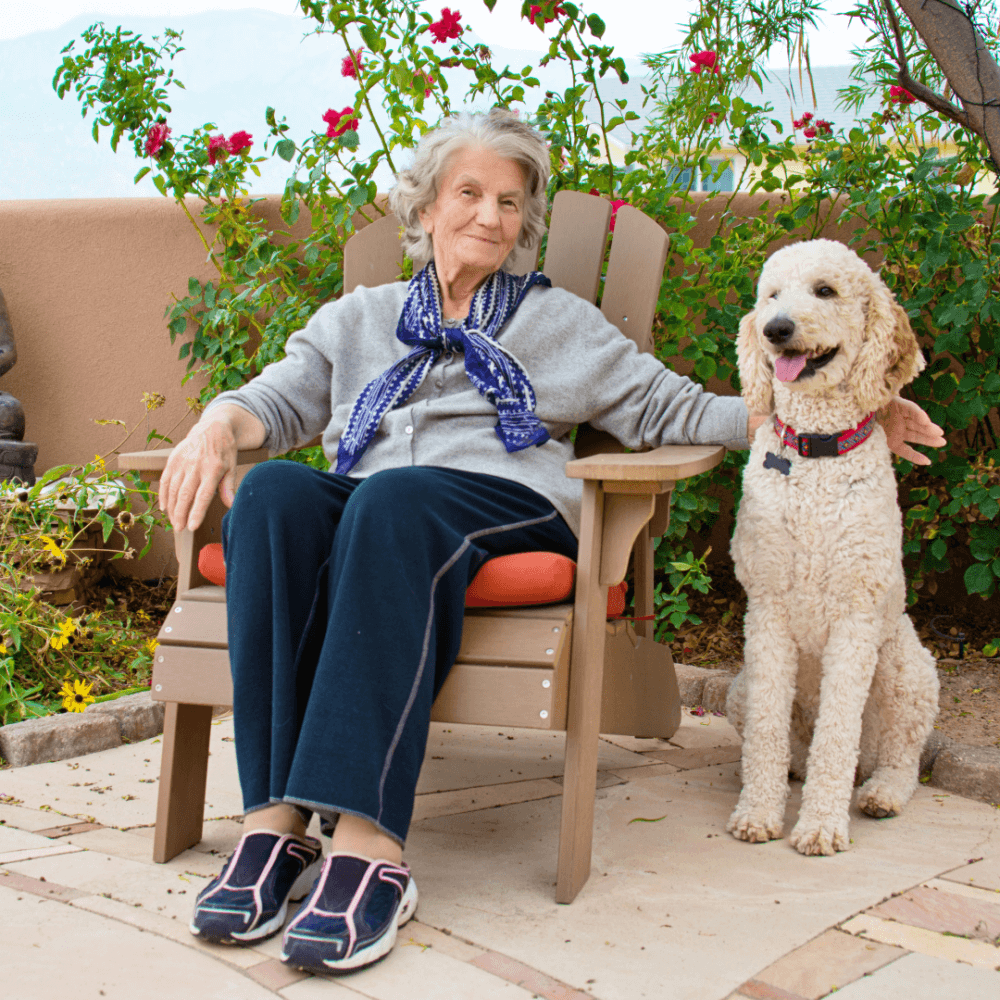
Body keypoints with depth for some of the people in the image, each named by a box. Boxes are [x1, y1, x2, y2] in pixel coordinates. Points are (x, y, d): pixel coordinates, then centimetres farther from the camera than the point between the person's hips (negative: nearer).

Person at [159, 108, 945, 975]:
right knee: (273, 492, -33)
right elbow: (279, 399, 20)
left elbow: (671, 409, 20)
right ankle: (275, 822, -41)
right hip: (363, 513, 2)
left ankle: (369, 843, -49)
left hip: (506, 508, -2)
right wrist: (218, 427, -6)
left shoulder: (559, 321, 28)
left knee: (395, 500, -38)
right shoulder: (357, 319, 32)